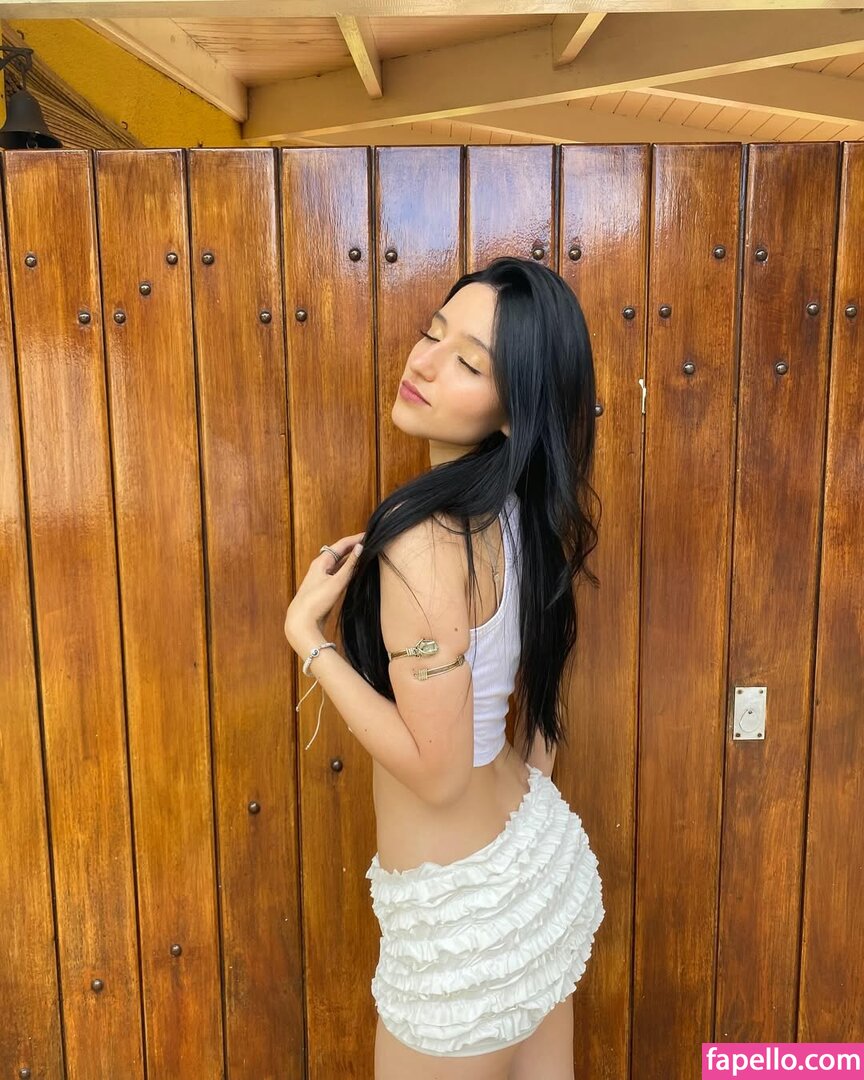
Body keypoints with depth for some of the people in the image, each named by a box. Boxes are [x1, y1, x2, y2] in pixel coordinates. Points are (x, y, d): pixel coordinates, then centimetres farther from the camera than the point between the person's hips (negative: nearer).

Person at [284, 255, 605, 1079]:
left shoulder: (424, 541, -29)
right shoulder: (525, 511, -3)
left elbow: (436, 771, -25)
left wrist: (306, 634, -19)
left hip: (466, 910, -7)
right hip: (543, 856, 7)